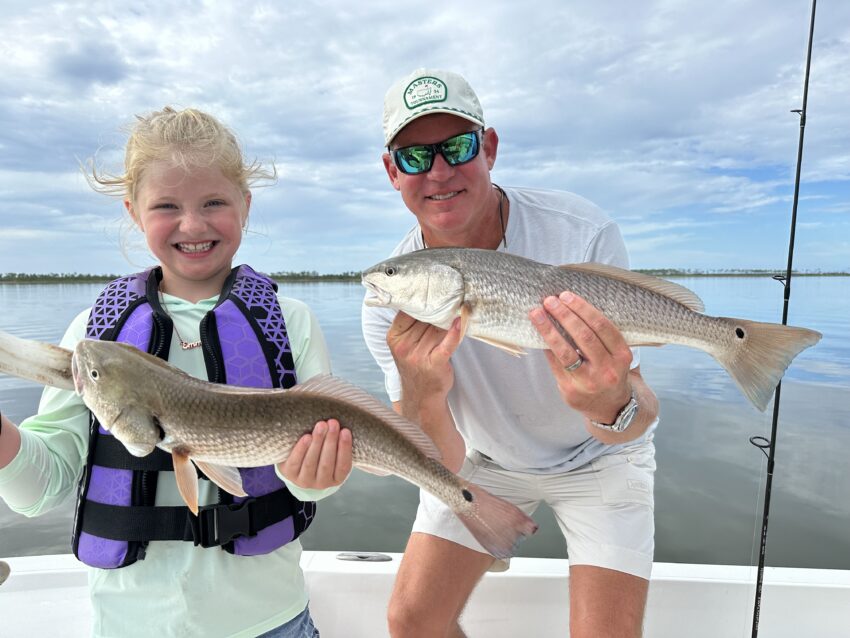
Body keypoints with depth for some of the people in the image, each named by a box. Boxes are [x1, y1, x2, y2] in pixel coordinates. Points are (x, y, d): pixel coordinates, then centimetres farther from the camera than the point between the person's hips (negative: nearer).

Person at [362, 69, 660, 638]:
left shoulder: (583, 234, -28)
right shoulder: (389, 298, -20)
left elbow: (640, 416, -26)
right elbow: (443, 465, -22)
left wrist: (614, 405, -50)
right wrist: (423, 398, -44)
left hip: (596, 457, -1)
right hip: (483, 457, 2)